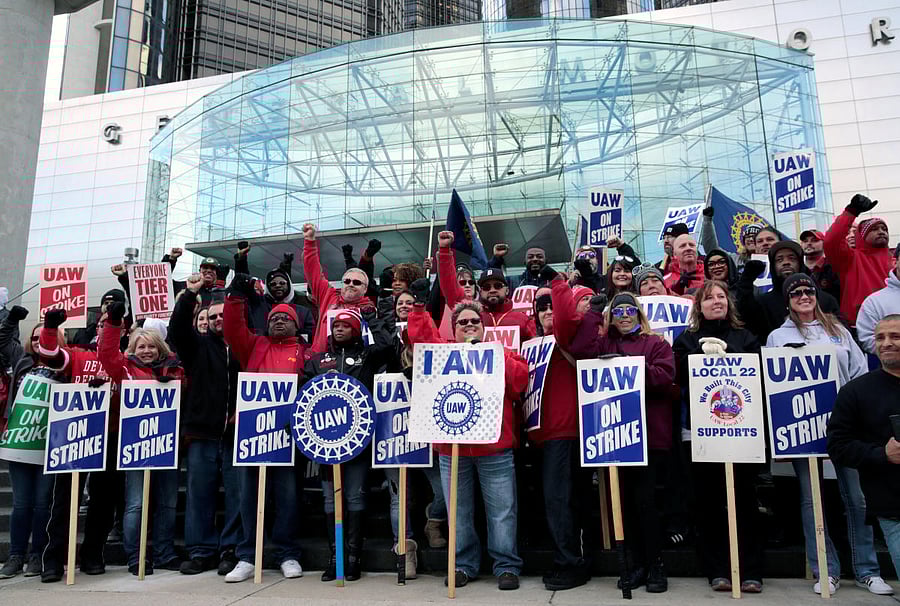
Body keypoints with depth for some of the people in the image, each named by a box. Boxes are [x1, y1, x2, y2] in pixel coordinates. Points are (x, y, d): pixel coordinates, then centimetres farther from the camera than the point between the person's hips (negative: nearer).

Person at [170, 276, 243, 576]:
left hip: (237, 433, -2)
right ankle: (201, 551, 17)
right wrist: (189, 295, -15)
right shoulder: (199, 344, 11)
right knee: (199, 493, 7)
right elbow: (177, 329, -6)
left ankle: (231, 550, 12)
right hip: (202, 433, 2)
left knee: (238, 493, 1)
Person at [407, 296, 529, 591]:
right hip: (452, 447, 2)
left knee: (502, 511, 3)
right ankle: (463, 565, 24)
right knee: (459, 511, 11)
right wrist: (420, 306, 0)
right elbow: (421, 336, 2)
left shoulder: (500, 354, 7)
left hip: (495, 448, -1)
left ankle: (507, 566, 16)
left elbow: (520, 381, -6)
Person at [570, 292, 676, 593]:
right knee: (626, 500, 9)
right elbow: (580, 350, -8)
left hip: (650, 432, -3)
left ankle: (655, 565, 12)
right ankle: (638, 563, 22)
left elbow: (665, 376, -8)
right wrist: (594, 310, -5)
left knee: (644, 498, -4)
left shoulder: (656, 343, 7)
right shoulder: (604, 343, 13)